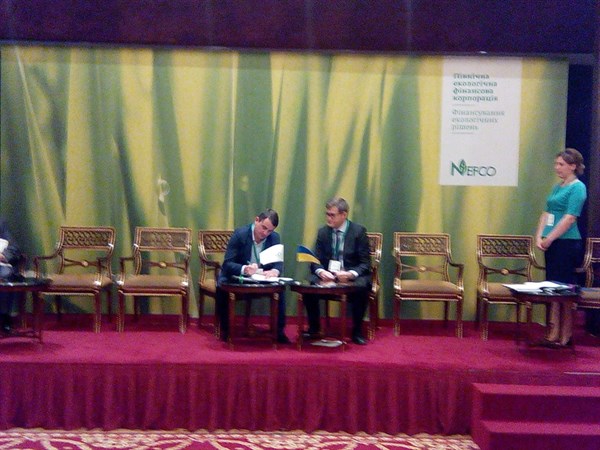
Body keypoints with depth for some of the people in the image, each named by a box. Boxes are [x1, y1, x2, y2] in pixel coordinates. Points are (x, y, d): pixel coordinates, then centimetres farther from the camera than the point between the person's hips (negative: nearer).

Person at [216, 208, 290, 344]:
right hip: (236, 277, -3)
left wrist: (275, 271, -33)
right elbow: (227, 263, -21)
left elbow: (278, 262, -7)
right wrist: (244, 269, -42)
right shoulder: (240, 234, -17)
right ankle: (225, 329, -15)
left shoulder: (274, 237, -5)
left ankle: (279, 331, -10)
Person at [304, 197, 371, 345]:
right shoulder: (323, 231, 6)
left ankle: (357, 331, -15)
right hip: (327, 275, 3)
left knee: (362, 287, -35)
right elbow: (316, 260, 4)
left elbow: (365, 263, -7)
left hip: (352, 277, -3)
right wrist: (321, 271, -20)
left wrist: (351, 274, -27)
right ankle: (314, 328, -6)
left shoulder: (359, 231, -5)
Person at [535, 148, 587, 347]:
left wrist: (549, 239, -15)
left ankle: (563, 337, 4)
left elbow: (570, 218, -15)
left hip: (567, 243, -8)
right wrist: (539, 236, 2)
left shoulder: (578, 187, -7)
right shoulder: (557, 187, 17)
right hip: (552, 244, 8)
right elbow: (547, 213, 15)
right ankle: (553, 333, 15)